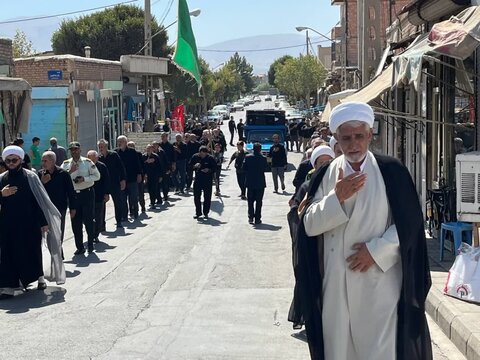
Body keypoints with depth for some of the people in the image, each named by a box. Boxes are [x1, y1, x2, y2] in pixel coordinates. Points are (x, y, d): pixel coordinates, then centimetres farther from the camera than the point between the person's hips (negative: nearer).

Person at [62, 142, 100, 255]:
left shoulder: (87, 162, -1)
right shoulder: (66, 164, 4)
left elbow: (97, 176, -1)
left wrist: (84, 179, -13)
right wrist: (70, 171, -17)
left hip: (87, 193, -2)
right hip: (73, 194, 2)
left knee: (88, 219, 0)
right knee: (76, 222, 5)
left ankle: (90, 243, 18)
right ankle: (80, 247, 14)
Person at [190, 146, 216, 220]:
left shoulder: (210, 158, -8)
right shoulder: (195, 157, 0)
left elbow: (215, 168, -4)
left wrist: (209, 170, -21)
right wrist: (195, 166, -13)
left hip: (208, 180, -2)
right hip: (198, 180, 2)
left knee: (207, 197, 3)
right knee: (196, 197, 4)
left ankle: (206, 213, 15)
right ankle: (198, 213, 16)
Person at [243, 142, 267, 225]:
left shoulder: (247, 157, -6)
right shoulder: (263, 158, -10)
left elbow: (244, 168, -3)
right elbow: (265, 168, -3)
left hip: (250, 182, 2)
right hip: (260, 182, -2)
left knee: (250, 201, 12)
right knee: (259, 201, 5)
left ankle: (251, 218, 11)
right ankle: (257, 219, 5)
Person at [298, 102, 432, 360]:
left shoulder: (390, 171, -2)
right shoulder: (326, 175, 5)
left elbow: (410, 222, -2)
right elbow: (309, 225, 0)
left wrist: (376, 250, -11)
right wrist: (337, 198, -14)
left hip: (379, 282, -3)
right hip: (336, 283, 3)